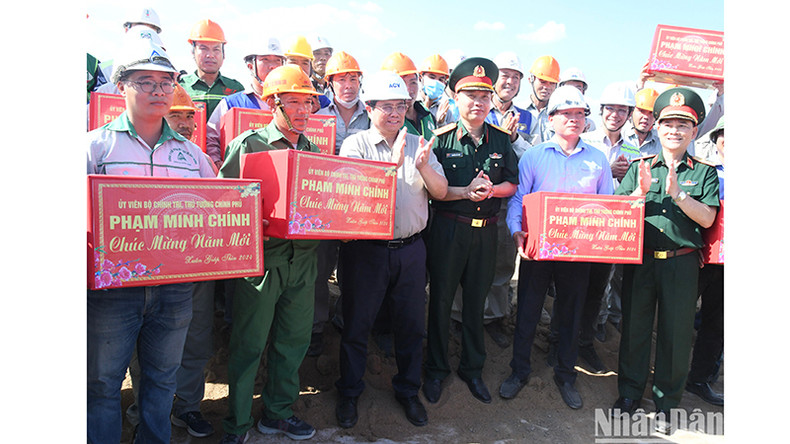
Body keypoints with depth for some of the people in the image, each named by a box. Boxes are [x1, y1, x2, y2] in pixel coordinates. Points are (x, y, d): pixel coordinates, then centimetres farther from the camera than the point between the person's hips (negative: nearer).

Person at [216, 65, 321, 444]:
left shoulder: (314, 150, 13)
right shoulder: (246, 145, -4)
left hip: (303, 259, 5)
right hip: (260, 258, -5)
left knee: (294, 341, 14)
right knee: (248, 345, 5)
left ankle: (278, 412, 33)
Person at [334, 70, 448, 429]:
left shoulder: (418, 145, 7)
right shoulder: (355, 145, -2)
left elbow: (441, 192, 3)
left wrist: (423, 166, -15)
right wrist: (393, 162, -22)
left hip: (410, 248, 3)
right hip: (366, 248, -3)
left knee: (411, 324, 13)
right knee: (357, 324, 9)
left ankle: (407, 390, 34)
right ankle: (349, 392, 30)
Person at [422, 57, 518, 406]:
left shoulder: (501, 139, 7)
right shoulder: (442, 139, -3)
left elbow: (512, 184, 8)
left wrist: (490, 190, -11)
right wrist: (465, 192, -19)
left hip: (486, 230, 3)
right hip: (448, 229, -3)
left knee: (476, 299, 14)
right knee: (441, 298, 7)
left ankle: (472, 369, 30)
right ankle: (436, 370, 24)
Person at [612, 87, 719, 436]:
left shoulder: (704, 173, 6)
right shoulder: (640, 168, 8)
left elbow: (707, 218, -6)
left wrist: (677, 194, -20)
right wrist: (641, 192, -17)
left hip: (681, 263, -1)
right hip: (640, 261, 1)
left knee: (676, 333, 7)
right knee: (634, 327, 9)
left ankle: (666, 403, 25)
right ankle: (629, 393, 28)